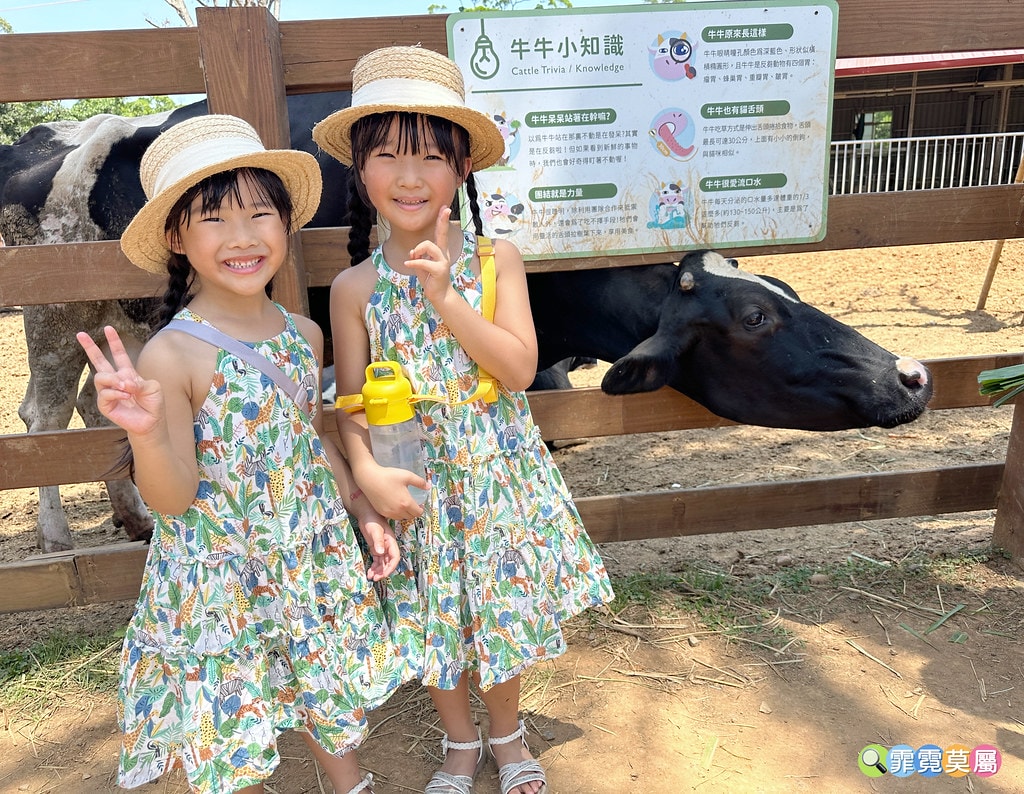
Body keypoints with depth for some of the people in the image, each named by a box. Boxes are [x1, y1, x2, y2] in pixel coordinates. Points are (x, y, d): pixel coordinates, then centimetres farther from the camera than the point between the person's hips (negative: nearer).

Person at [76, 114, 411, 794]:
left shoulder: (303, 334, -3)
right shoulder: (171, 356, -20)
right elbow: (173, 499, -17)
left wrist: (364, 513, 8)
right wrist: (145, 431, -35)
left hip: (317, 555, 5)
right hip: (222, 575, -5)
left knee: (329, 678, 24)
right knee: (234, 731, 13)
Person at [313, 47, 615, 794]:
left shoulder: (496, 258, -7)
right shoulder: (355, 286, -6)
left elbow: (520, 369, -15)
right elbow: (352, 401, -3)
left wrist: (445, 295, -23)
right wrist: (368, 473, -19)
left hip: (499, 477, 0)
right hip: (415, 485, 1)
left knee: (501, 611, 15)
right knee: (434, 620, 16)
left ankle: (507, 734, 44)